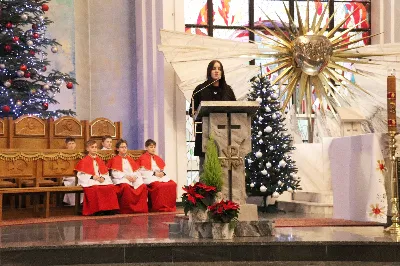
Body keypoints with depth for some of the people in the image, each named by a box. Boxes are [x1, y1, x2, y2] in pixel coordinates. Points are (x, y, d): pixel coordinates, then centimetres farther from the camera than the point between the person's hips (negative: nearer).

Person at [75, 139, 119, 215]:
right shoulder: (84, 161, 5)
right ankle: (97, 210, -32)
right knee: (95, 188, -38)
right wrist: (92, 177, -16)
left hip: (101, 181, 5)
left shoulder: (99, 160, 21)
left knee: (111, 187, -24)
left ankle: (109, 208, -20)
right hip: (90, 182, -5)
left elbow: (105, 173, 16)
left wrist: (103, 178, -7)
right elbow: (81, 175, -5)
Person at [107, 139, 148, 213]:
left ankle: (141, 208, -26)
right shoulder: (115, 159, 12)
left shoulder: (130, 159, 27)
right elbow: (114, 173, -2)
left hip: (133, 178, 5)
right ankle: (127, 209, -34)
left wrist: (134, 176, -7)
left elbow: (136, 171, 17)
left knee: (143, 186, -26)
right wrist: (126, 176, -15)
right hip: (121, 179, -4)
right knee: (126, 186, -39)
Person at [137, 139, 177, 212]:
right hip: (149, 178, -6)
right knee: (158, 185, -37)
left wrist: (162, 173, -4)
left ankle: (170, 206, -19)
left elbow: (162, 169, 20)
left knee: (172, 184, -21)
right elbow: (142, 172, -7)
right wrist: (154, 173, -15)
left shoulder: (157, 158, 25)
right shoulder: (143, 158, 5)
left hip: (161, 176, 6)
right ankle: (159, 208, -29)